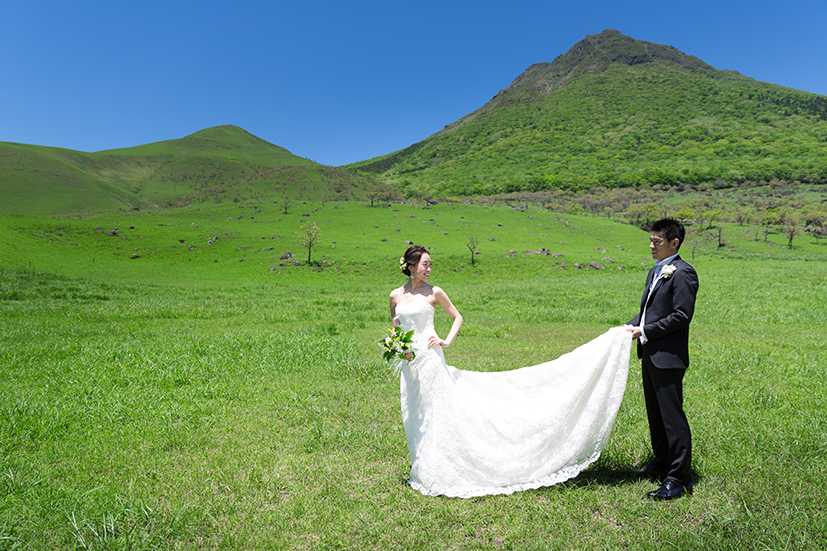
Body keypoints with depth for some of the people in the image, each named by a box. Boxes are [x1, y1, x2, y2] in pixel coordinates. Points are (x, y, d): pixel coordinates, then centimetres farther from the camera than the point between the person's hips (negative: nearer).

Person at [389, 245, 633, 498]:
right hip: (408, 365, 4)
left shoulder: (433, 292, -3)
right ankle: (424, 469, 30)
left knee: (435, 413, -1)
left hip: (430, 360, -4)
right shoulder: (396, 296, 5)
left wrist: (447, 341, -7)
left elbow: (457, 317, 6)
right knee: (416, 418, 13)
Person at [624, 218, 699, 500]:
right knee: (655, 413, 19)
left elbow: (682, 315, -19)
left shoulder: (683, 273, -13)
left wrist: (645, 331, -17)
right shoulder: (655, 272, 16)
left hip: (668, 356, -10)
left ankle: (679, 478, 6)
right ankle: (662, 463, 34)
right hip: (650, 354, 10)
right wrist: (629, 327, 4)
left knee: (672, 416, -4)